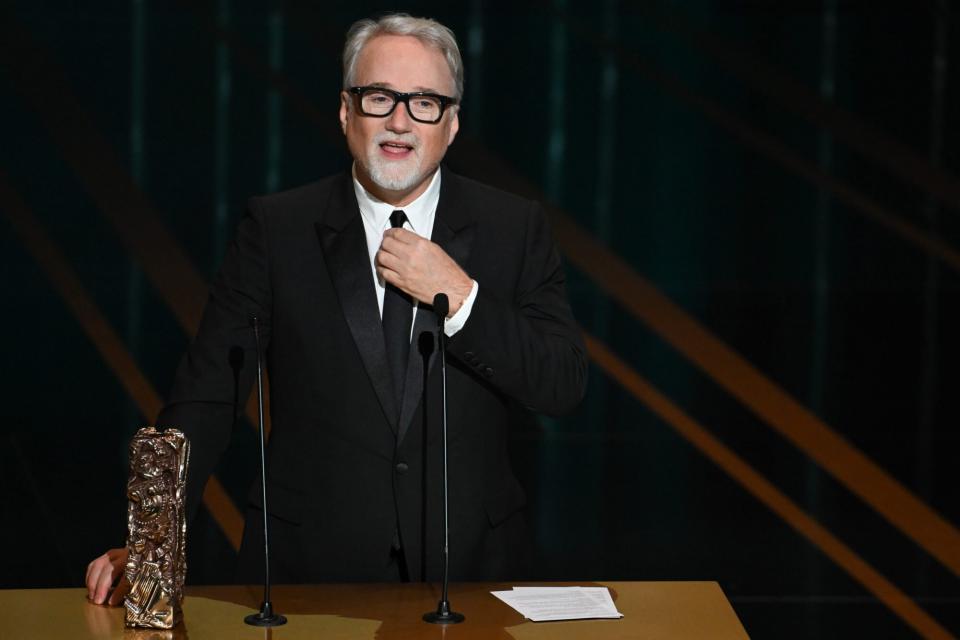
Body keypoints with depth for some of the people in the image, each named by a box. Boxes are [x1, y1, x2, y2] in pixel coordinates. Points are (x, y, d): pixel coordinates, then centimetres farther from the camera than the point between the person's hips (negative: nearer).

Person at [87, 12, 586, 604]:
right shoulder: (276, 228, 1)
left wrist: (460, 297, -15)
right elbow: (207, 394, -4)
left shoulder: (515, 229, 3)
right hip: (308, 565, -1)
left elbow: (565, 387, -3)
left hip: (468, 561, 1)